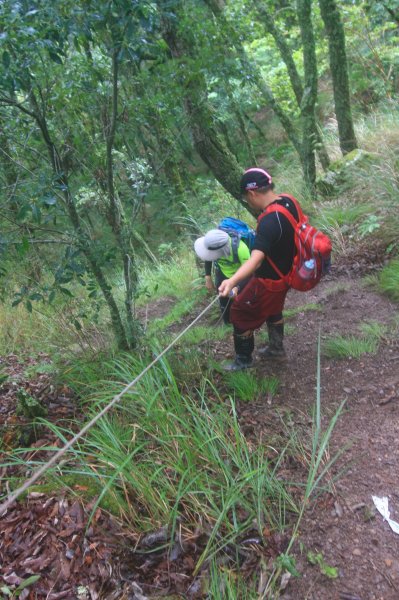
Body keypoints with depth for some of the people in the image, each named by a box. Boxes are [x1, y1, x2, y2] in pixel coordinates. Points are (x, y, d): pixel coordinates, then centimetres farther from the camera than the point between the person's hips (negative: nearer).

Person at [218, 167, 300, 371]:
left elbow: (256, 259, -50)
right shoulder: (287, 201, -7)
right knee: (273, 310, 31)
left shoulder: (269, 222, -36)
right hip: (284, 274, 9)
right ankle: (276, 349, 50)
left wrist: (232, 281, -65)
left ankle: (243, 360, 28)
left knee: (240, 315, 9)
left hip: (269, 281, -9)